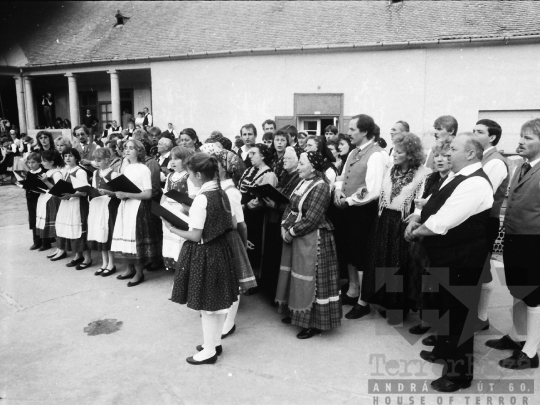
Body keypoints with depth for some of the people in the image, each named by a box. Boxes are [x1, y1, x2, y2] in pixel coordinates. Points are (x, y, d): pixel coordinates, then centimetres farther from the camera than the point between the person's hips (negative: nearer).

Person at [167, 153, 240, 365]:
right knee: (218, 300, 18)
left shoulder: (201, 199, -21)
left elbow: (196, 236, -19)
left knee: (206, 303, 5)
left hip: (203, 253, -8)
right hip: (220, 249, 8)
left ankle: (209, 352, 20)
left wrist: (172, 228, -5)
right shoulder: (221, 193, 3)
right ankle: (215, 343, 34)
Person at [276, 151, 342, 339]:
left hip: (312, 239, -9)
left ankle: (314, 323, 12)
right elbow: (290, 207, 11)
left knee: (310, 279, -1)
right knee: (296, 277, 17)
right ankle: (297, 313, 34)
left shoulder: (320, 187, -18)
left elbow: (311, 219, -22)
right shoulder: (302, 182, 9)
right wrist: (284, 226, -5)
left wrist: (291, 231, -14)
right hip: (294, 237, 9)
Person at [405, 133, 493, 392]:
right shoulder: (457, 177, 8)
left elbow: (441, 223, -28)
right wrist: (416, 221, -3)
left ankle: (460, 372, 22)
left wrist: (415, 232, -11)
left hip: (460, 261, -10)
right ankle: (444, 350, 47)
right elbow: (435, 208, 15)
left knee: (459, 313, 5)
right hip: (445, 256, 10)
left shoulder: (474, 184, -24)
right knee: (444, 306, 25)